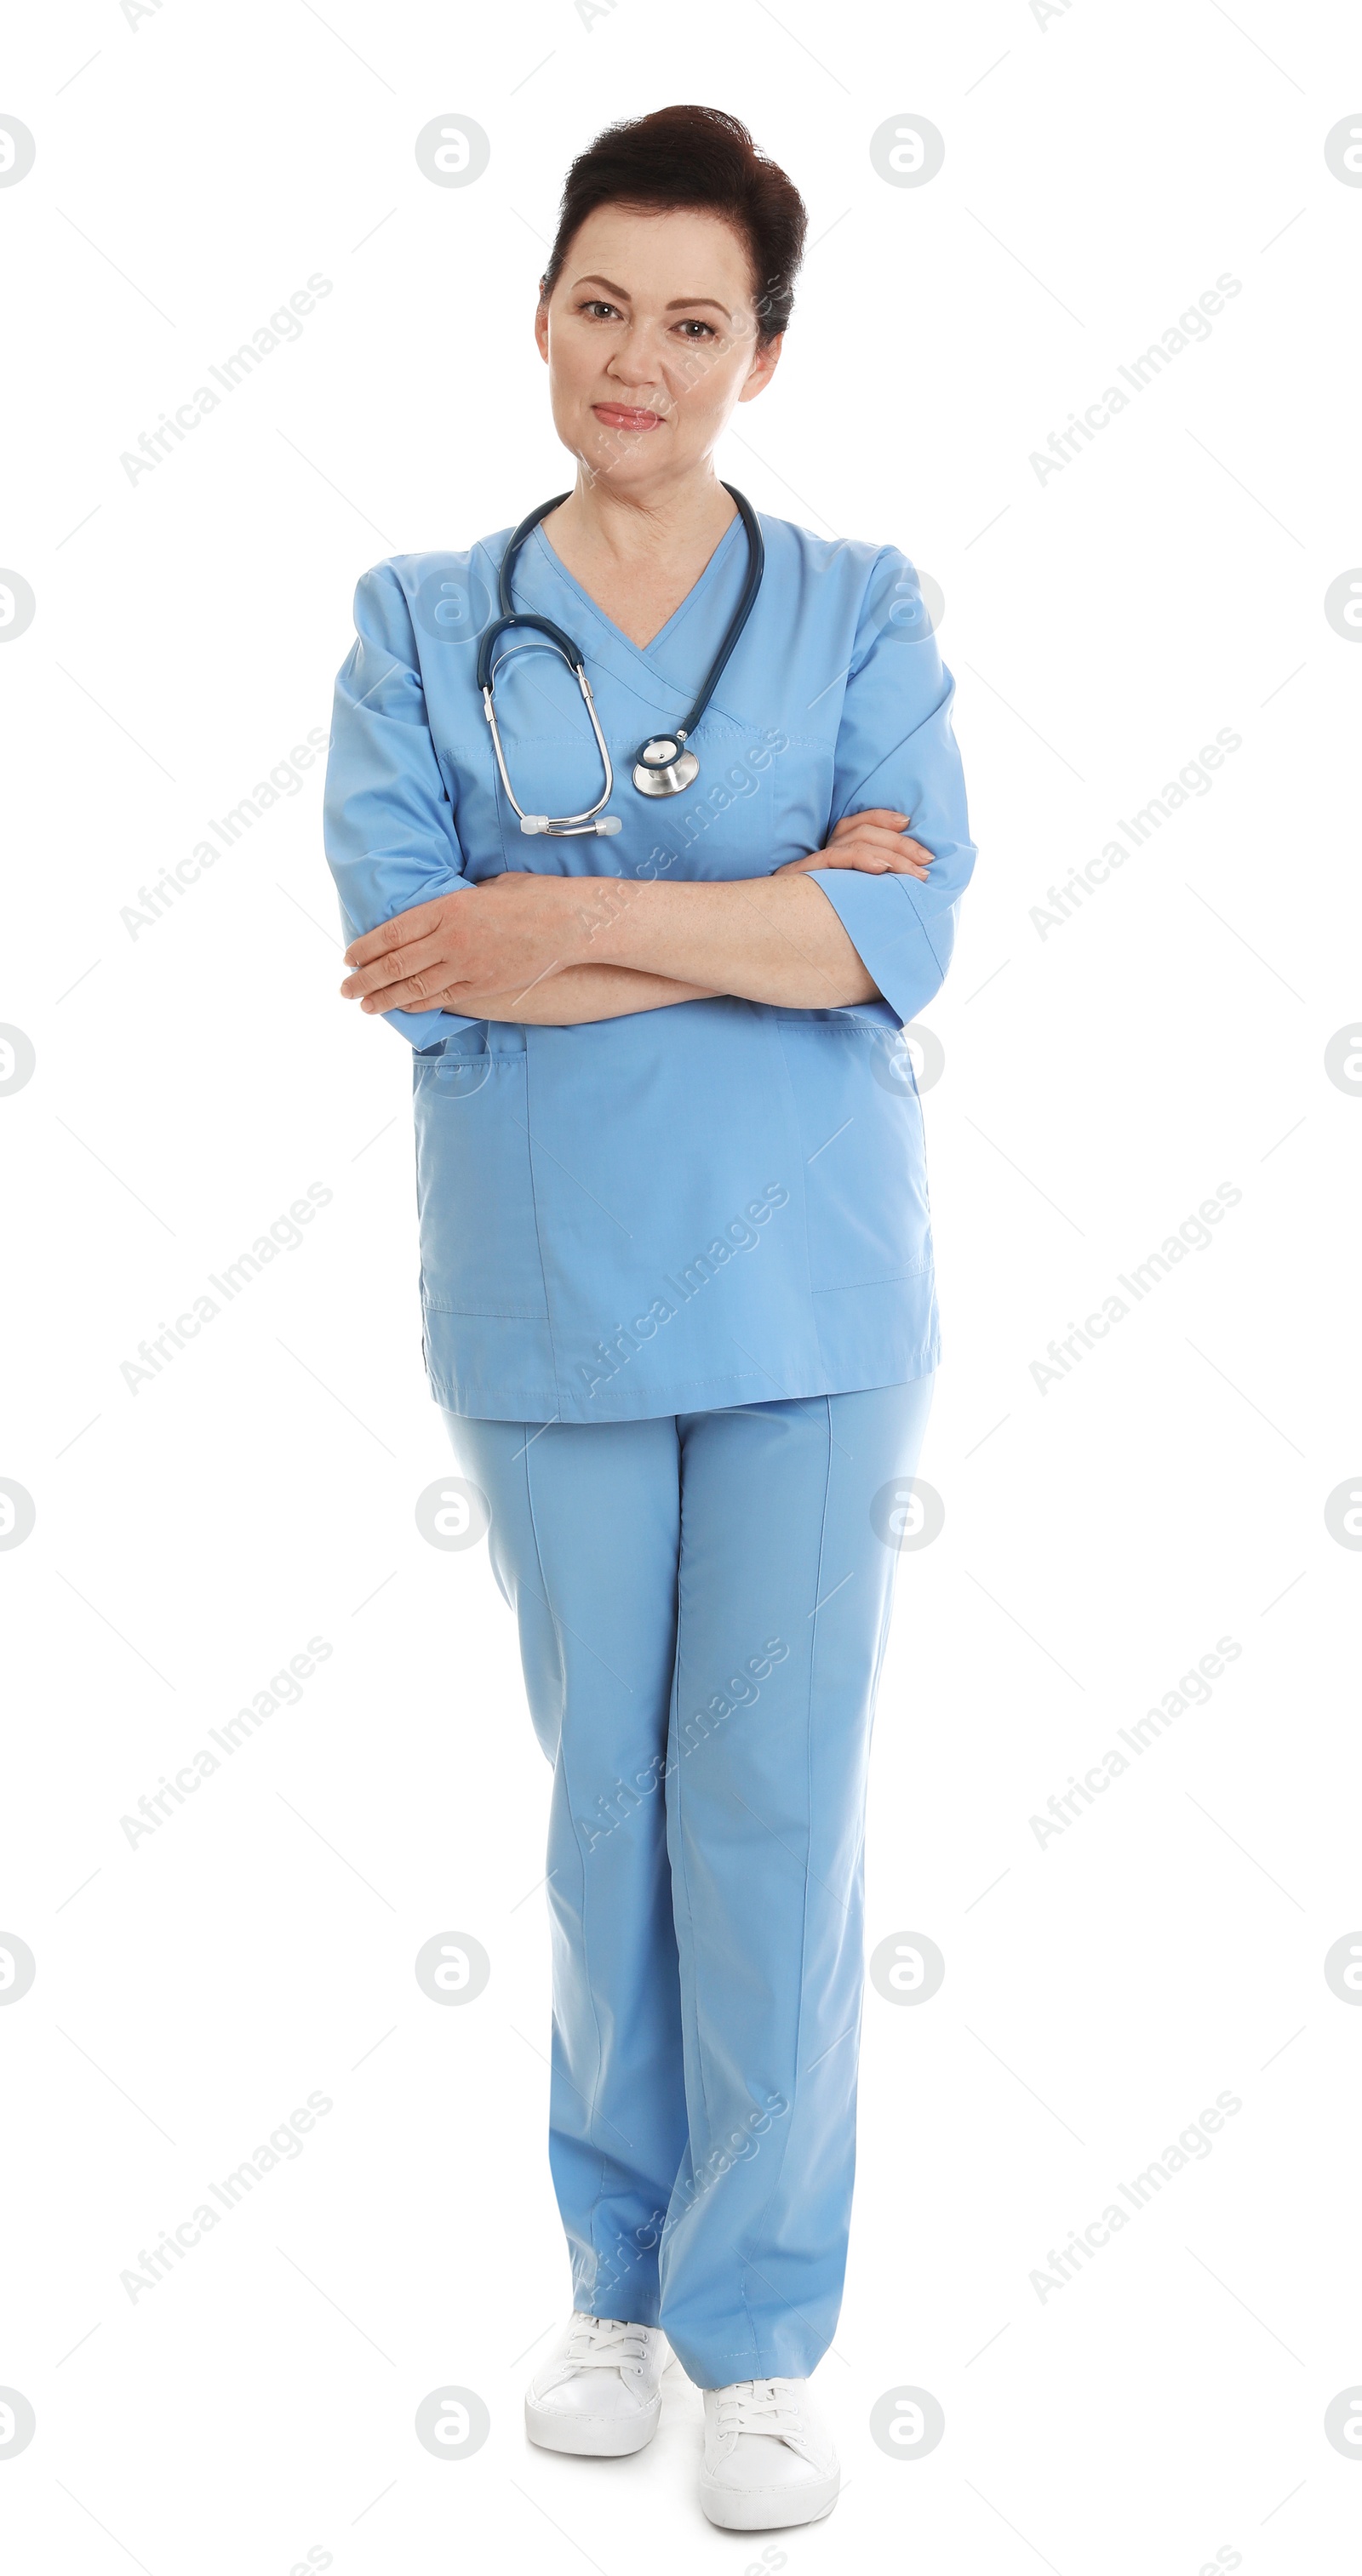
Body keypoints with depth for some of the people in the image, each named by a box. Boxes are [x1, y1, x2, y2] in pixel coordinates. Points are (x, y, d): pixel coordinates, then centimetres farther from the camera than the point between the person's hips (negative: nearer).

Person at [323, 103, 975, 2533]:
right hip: (548, 1290, 1)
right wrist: (772, 918, -14)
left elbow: (912, 930, -12)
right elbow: (405, 947, -10)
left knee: (778, 1802, 2)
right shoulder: (420, 624, 4)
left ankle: (761, 2325, 19)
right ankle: (618, 2269, 30)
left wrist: (575, 918, -17)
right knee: (606, 1793, 11)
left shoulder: (856, 610, 3)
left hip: (805, 1286, -1)